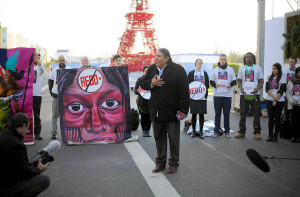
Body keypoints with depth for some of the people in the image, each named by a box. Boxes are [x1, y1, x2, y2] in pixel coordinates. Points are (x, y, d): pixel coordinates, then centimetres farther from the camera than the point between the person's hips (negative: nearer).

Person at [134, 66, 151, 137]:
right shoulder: (140, 80, 5)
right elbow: (135, 90, 3)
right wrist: (138, 90, -19)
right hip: (142, 101, -1)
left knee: (149, 116, -1)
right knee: (143, 116, -1)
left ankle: (148, 131, 9)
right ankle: (144, 131, 9)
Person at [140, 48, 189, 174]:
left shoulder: (177, 70, -11)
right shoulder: (152, 68, 7)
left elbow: (184, 91, -11)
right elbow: (142, 83, 12)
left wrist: (183, 109, -14)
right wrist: (151, 83, -11)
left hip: (171, 111, -5)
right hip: (156, 111, 5)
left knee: (173, 139, 6)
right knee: (159, 138, 13)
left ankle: (173, 163, 19)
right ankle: (160, 163, 25)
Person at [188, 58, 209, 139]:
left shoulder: (205, 73, 11)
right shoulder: (191, 73, 7)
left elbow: (207, 85, 7)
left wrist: (205, 93, -8)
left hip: (202, 97, 1)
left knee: (201, 114, 1)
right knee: (194, 114, 2)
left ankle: (201, 131, 7)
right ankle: (193, 131, 11)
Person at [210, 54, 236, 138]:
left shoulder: (230, 69, 9)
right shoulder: (215, 70, 11)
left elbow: (234, 81, 10)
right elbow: (211, 81, 11)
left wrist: (230, 84, -11)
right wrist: (215, 85, -10)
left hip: (227, 95, 0)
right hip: (217, 95, 1)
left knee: (227, 114, 2)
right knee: (217, 113, 2)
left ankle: (227, 131, 9)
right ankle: (216, 131, 8)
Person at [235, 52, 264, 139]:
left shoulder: (258, 68, 7)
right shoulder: (242, 68, 12)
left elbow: (261, 81, 6)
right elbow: (239, 80, 13)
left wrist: (257, 89, -13)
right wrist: (241, 88, -7)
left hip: (255, 94, -1)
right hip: (244, 93, 1)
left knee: (257, 113, -2)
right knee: (242, 113, 3)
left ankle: (257, 132, 7)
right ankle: (242, 132, 11)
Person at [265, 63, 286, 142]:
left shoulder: (282, 78, -1)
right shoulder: (269, 77, 10)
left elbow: (281, 91, -7)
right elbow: (267, 89, 0)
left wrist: (276, 100, -12)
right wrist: (273, 96, -14)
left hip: (279, 101, -3)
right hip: (269, 100, 3)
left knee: (277, 118, 2)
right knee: (270, 118, 3)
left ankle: (276, 135, 8)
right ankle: (270, 135, 6)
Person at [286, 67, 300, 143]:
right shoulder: (291, 82, 9)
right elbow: (287, 93, 7)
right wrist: (292, 102, -5)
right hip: (293, 105, 1)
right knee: (294, 120, 3)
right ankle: (293, 135, 10)